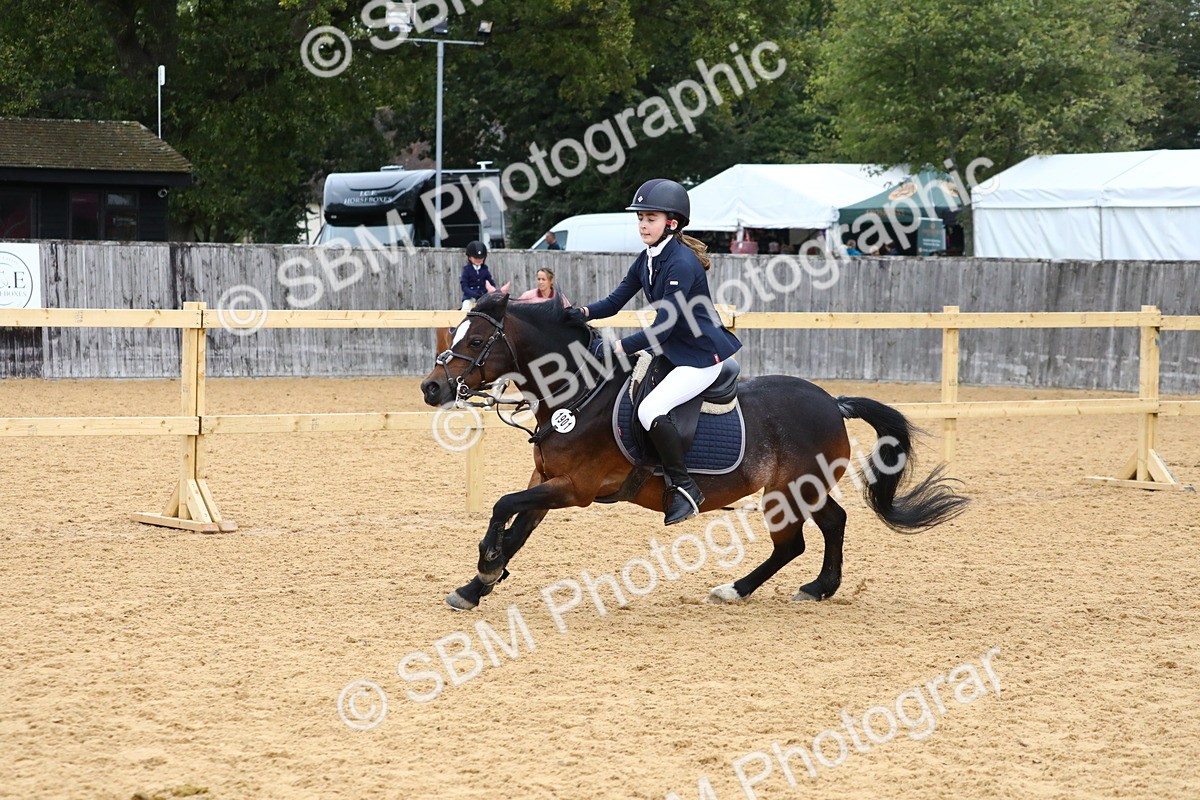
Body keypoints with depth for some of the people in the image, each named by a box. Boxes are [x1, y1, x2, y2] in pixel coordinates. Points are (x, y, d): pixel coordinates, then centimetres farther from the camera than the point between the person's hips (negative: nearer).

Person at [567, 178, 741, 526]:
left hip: (702, 356, -10)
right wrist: (583, 312, -15)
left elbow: (662, 328, -26)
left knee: (650, 410, -27)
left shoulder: (682, 264, -22)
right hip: (671, 350, 10)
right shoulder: (646, 260, 6)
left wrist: (616, 348, -29)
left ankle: (684, 487, -15)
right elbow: (615, 302, 5)